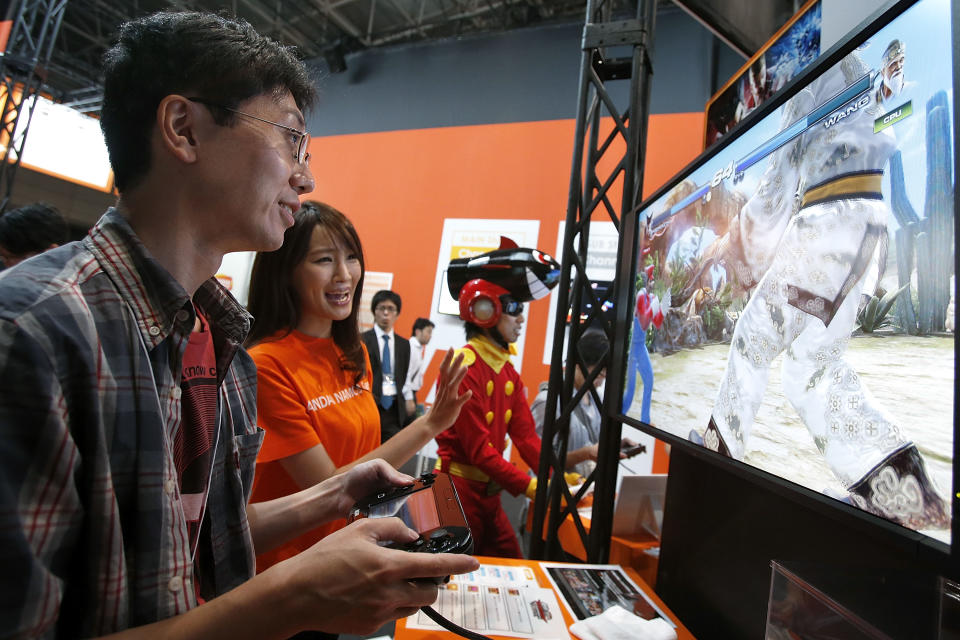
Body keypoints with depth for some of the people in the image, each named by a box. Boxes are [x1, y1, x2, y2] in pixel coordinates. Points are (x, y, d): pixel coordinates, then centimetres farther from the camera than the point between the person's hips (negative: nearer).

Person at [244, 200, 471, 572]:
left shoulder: (355, 354, 1)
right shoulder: (265, 364, -21)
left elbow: (361, 453, 7)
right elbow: (326, 488, -19)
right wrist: (429, 426, -22)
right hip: (287, 565, -6)